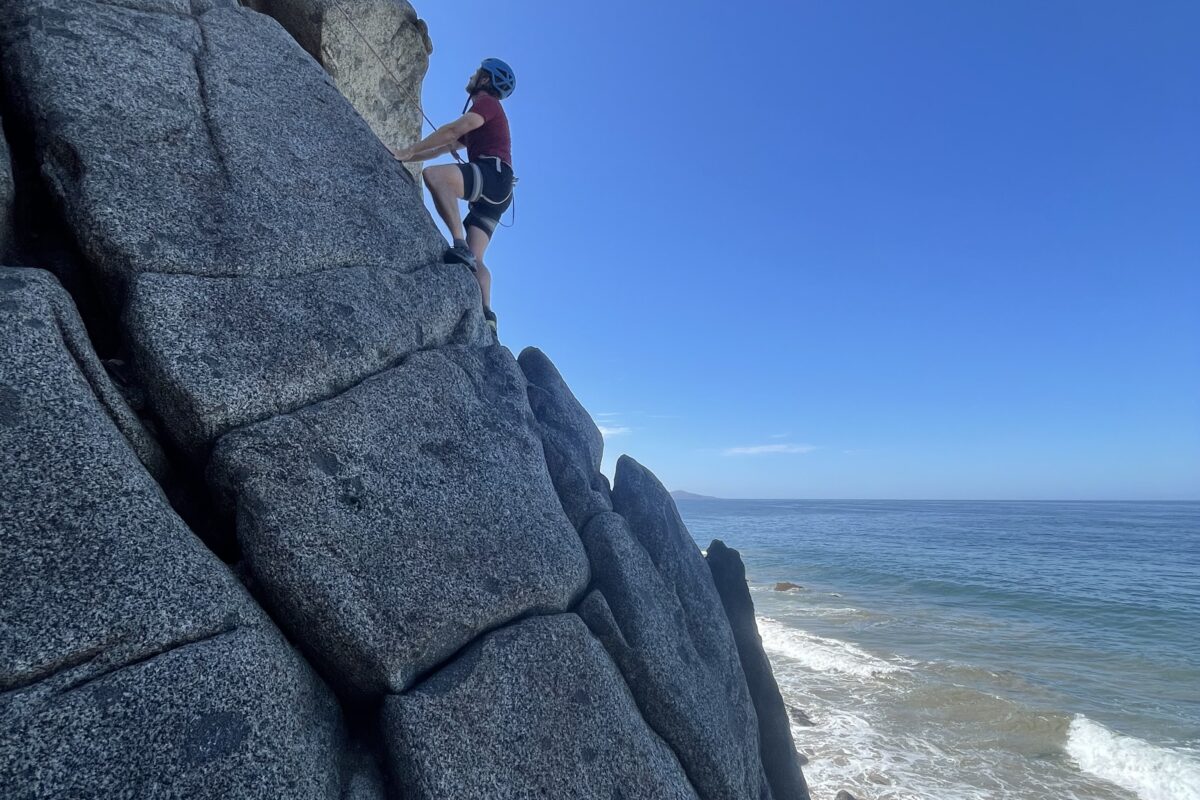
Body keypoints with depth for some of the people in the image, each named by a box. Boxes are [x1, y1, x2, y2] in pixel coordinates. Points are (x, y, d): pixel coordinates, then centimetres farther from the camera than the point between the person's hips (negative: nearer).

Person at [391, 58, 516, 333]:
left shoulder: (487, 102, 7)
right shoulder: (476, 123, 36)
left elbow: (452, 130, -8)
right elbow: (447, 146, 36)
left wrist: (409, 151, -9)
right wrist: (408, 157, 29)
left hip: (494, 173, -9)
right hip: (489, 196, 9)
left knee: (433, 174, -30)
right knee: (474, 259, -3)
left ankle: (461, 245, -42)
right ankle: (486, 315, -16)